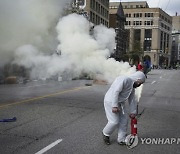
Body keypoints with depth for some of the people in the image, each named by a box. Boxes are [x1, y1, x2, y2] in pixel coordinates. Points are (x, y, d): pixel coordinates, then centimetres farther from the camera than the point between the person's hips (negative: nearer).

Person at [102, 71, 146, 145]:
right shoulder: (124, 79, -22)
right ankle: (105, 134, 20)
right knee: (114, 122, -8)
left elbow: (132, 100, 15)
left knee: (124, 120, 6)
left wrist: (133, 112, 16)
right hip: (111, 102, -9)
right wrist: (114, 106, -29)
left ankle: (121, 139, 18)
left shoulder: (132, 87, 9)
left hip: (121, 103, 9)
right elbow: (115, 92, -28)